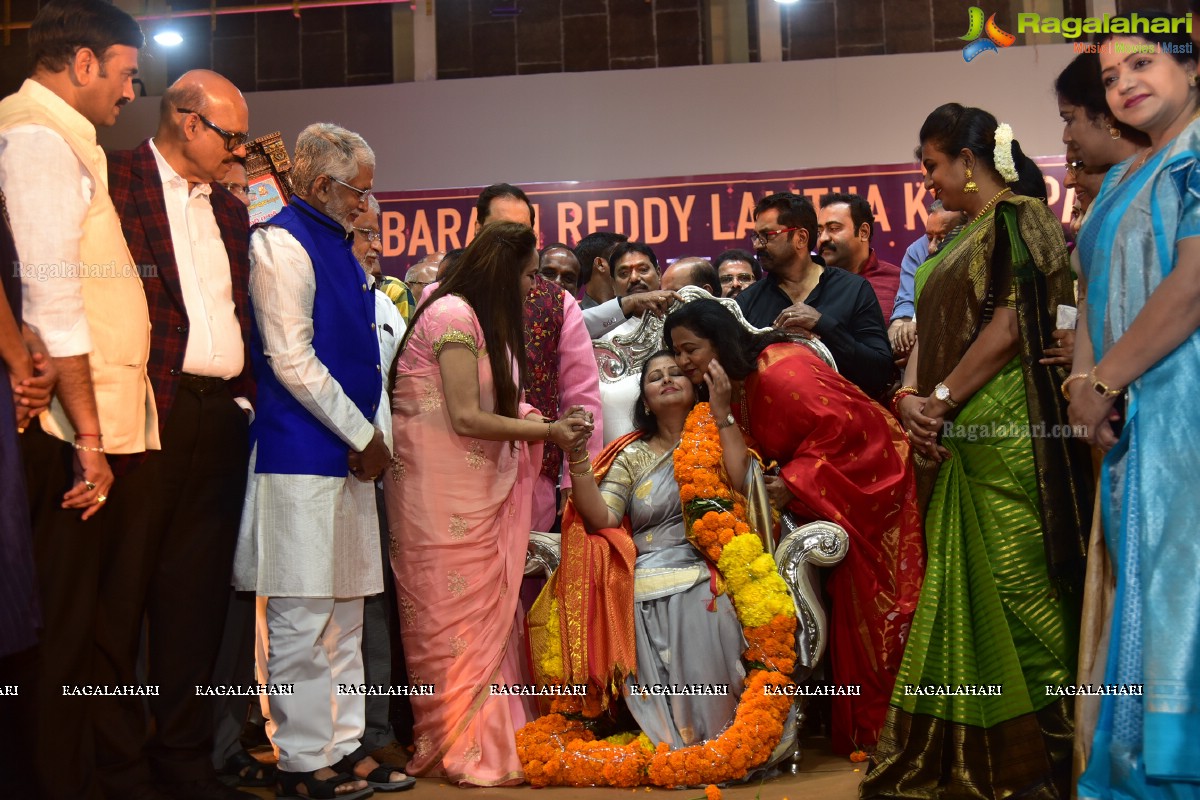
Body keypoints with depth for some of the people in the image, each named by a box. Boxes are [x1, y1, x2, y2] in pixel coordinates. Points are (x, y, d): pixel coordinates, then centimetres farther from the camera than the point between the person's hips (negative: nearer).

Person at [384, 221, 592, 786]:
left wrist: (549, 426, 1)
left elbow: (490, 408, 11)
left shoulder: (481, 318, 18)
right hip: (440, 483, -9)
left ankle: (484, 735, 15)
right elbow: (466, 418, -15)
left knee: (486, 611, 8)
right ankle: (465, 748, 7)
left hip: (476, 485, 9)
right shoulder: (453, 313, -11)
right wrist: (548, 430, -7)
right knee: (456, 613, -3)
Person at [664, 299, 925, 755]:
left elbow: (840, 424, -28)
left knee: (878, 604, -2)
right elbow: (757, 459, 9)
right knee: (848, 605, 11)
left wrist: (793, 483, -26)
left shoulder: (777, 372, -26)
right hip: (832, 494, 9)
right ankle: (855, 730, 20)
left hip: (866, 474, -9)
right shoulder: (736, 387, 3)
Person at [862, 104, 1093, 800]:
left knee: (1015, 586, -3)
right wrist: (911, 396, -2)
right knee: (961, 591, 12)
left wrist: (940, 401, -12)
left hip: (1007, 431, -9)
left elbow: (1010, 329, -15)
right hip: (957, 440, 9)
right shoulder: (960, 238, 20)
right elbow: (931, 330, 15)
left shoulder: (1019, 220, -6)